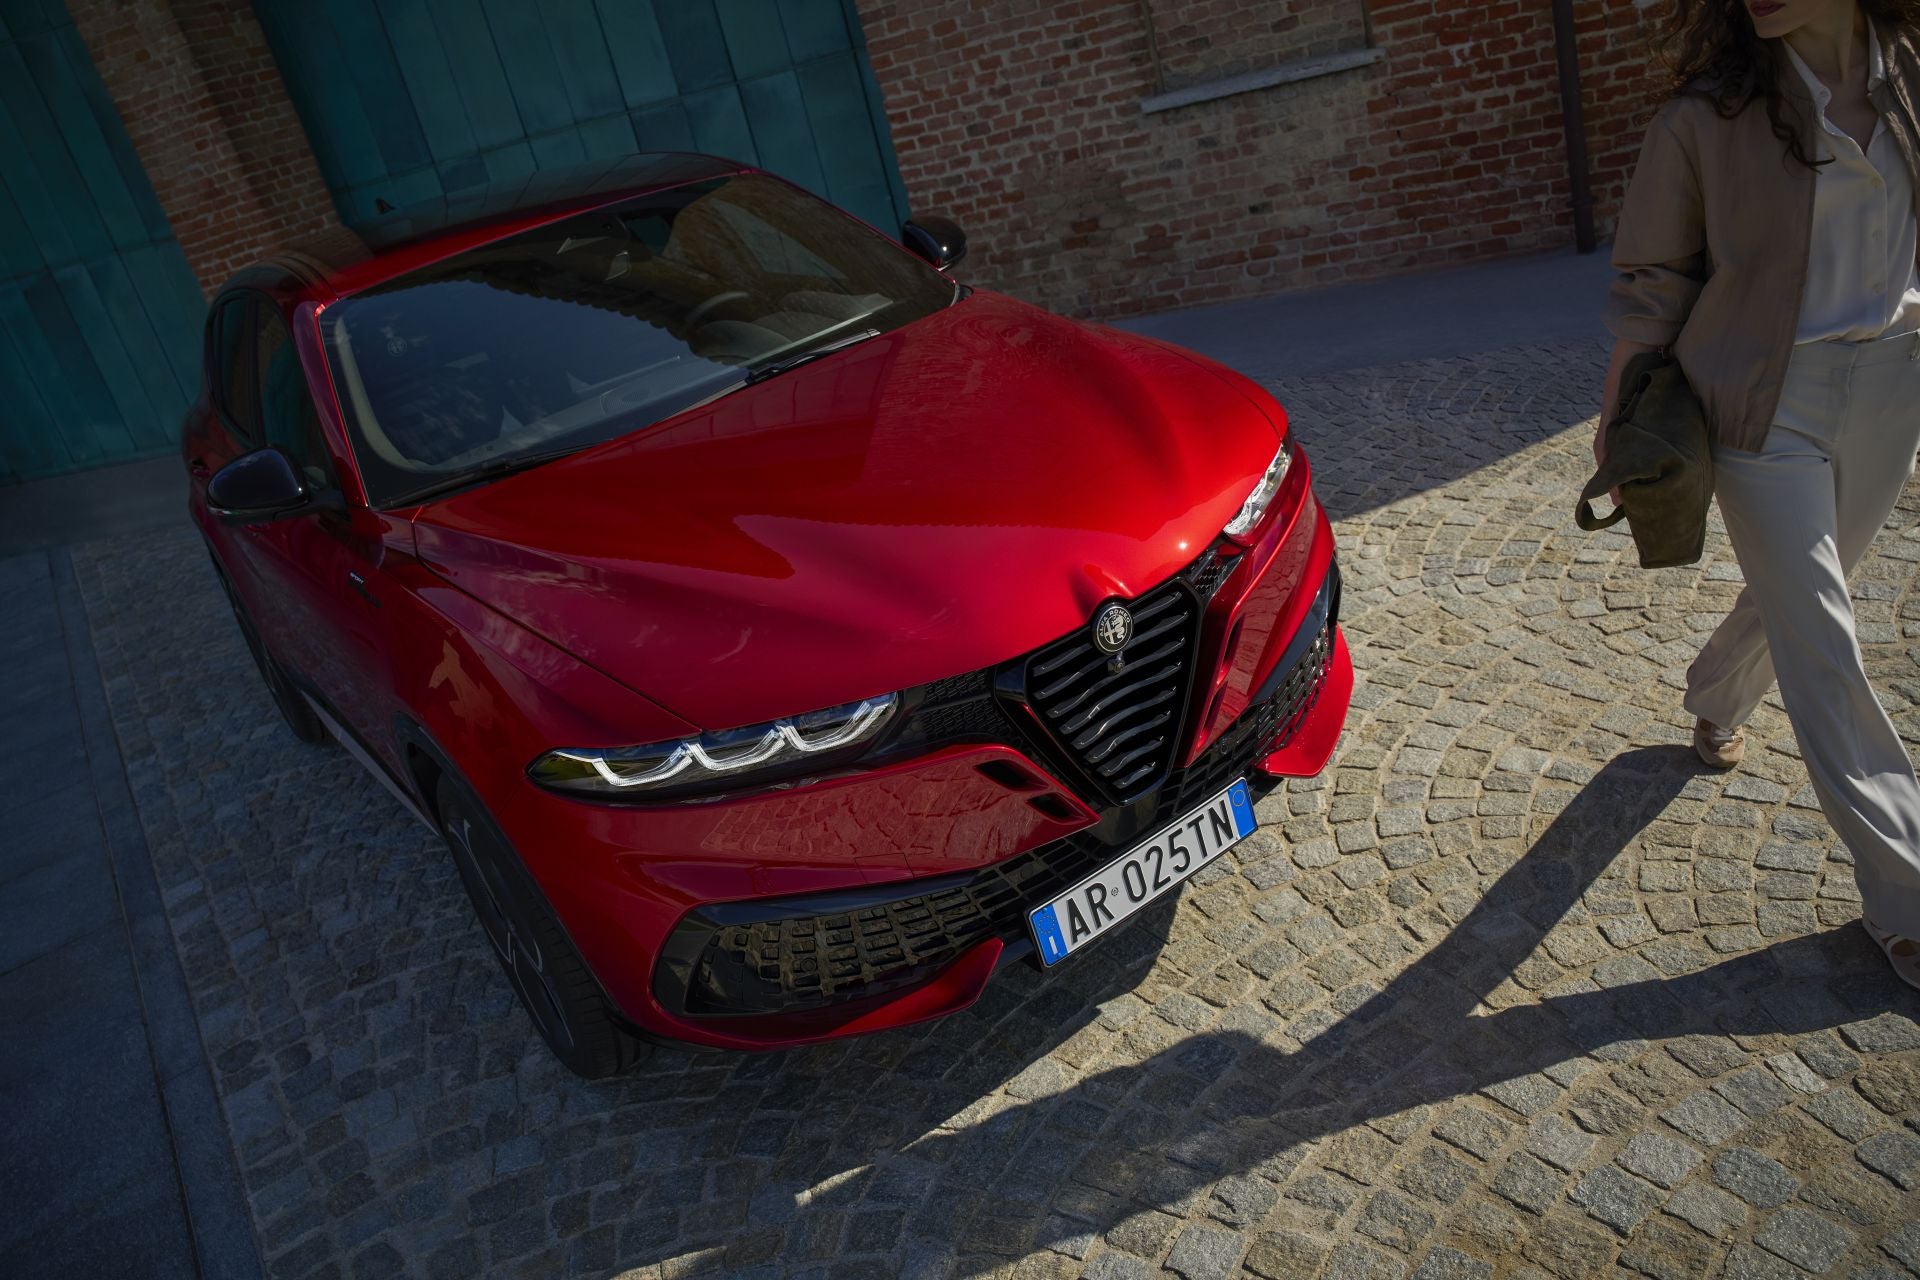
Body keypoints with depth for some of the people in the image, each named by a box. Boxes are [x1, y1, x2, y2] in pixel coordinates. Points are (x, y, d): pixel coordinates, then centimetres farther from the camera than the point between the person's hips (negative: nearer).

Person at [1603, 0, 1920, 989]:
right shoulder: (1707, 118, -10)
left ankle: (1713, 700, 52)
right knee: (1822, 647, -2)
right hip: (1764, 401, -4)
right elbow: (1649, 288, -5)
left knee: (1798, 596, 20)